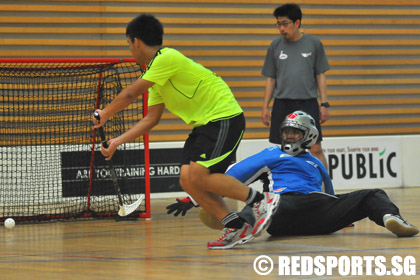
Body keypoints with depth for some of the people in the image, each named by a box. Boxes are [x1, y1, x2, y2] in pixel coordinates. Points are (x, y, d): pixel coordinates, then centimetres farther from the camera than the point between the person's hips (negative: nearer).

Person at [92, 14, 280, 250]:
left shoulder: (167, 58, -15)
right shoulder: (156, 73, 15)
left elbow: (130, 94, -11)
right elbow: (151, 119, 19)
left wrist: (105, 114, 5)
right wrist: (118, 142, 16)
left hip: (224, 117, -9)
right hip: (203, 124, 9)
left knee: (199, 176, -20)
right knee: (188, 180, -5)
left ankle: (262, 201, -11)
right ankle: (237, 227, -2)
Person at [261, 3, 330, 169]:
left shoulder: (314, 44, 3)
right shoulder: (275, 46, 6)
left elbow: (320, 76, 5)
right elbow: (271, 79, 11)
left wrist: (324, 104, 0)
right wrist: (265, 107, 6)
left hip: (308, 103, -2)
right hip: (282, 104, 2)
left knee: (315, 149, -6)